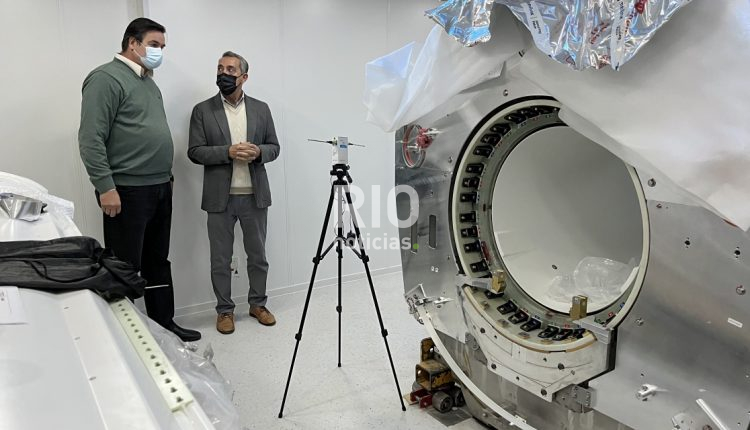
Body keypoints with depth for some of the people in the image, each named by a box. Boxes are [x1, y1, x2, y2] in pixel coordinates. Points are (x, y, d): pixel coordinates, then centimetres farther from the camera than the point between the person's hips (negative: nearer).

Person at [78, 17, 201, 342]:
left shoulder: (149, 83, 19)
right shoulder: (107, 78, -8)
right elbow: (91, 139, -15)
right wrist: (105, 187, -20)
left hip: (160, 188, 9)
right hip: (127, 191, -8)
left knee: (158, 262, 14)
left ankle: (164, 323, 25)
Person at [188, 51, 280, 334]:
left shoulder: (261, 109, 8)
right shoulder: (203, 110, 2)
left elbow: (274, 147, 8)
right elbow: (195, 152, -4)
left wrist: (258, 152, -14)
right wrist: (228, 152, -18)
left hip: (255, 196, 2)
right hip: (220, 198, -1)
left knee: (258, 255, 12)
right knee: (220, 259, 7)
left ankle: (258, 304, 28)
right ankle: (225, 310, 22)